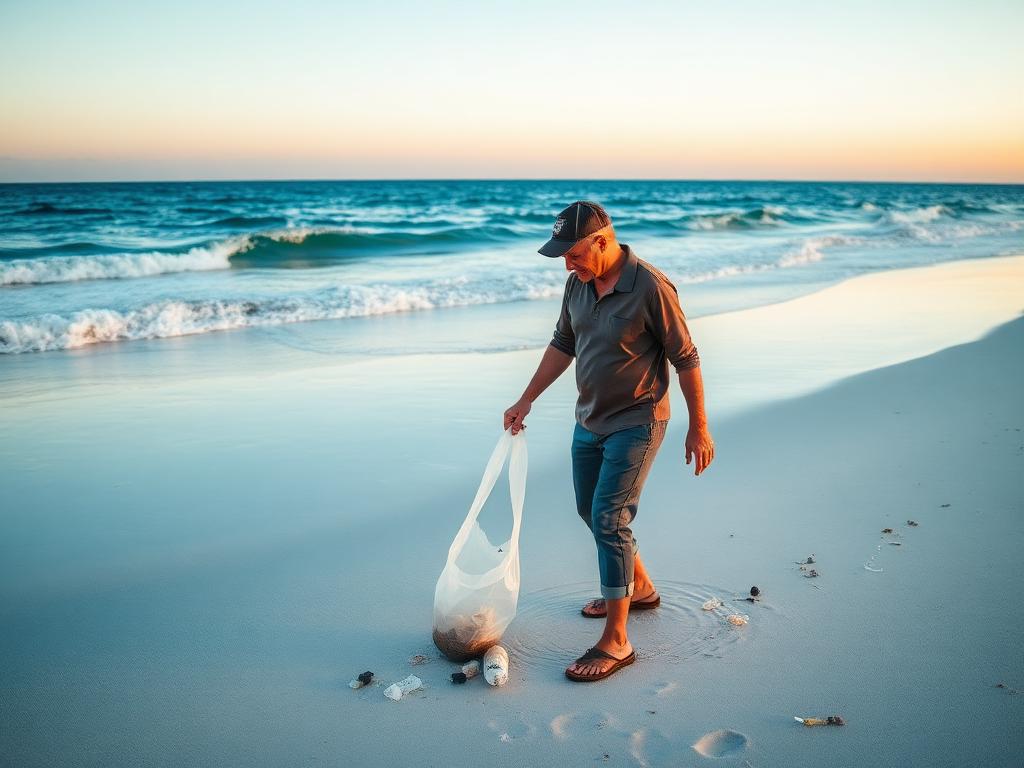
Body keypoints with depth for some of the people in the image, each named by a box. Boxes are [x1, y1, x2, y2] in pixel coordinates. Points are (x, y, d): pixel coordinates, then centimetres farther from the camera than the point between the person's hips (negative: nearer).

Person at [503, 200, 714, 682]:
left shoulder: (651, 288, -22)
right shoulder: (578, 283, -1)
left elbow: (685, 359, -15)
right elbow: (562, 346, 13)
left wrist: (698, 428, -11)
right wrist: (526, 401, 15)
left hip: (635, 424, -8)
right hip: (589, 420, 8)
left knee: (609, 520, -12)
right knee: (591, 511, 18)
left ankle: (616, 642, -2)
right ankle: (639, 588, 40)